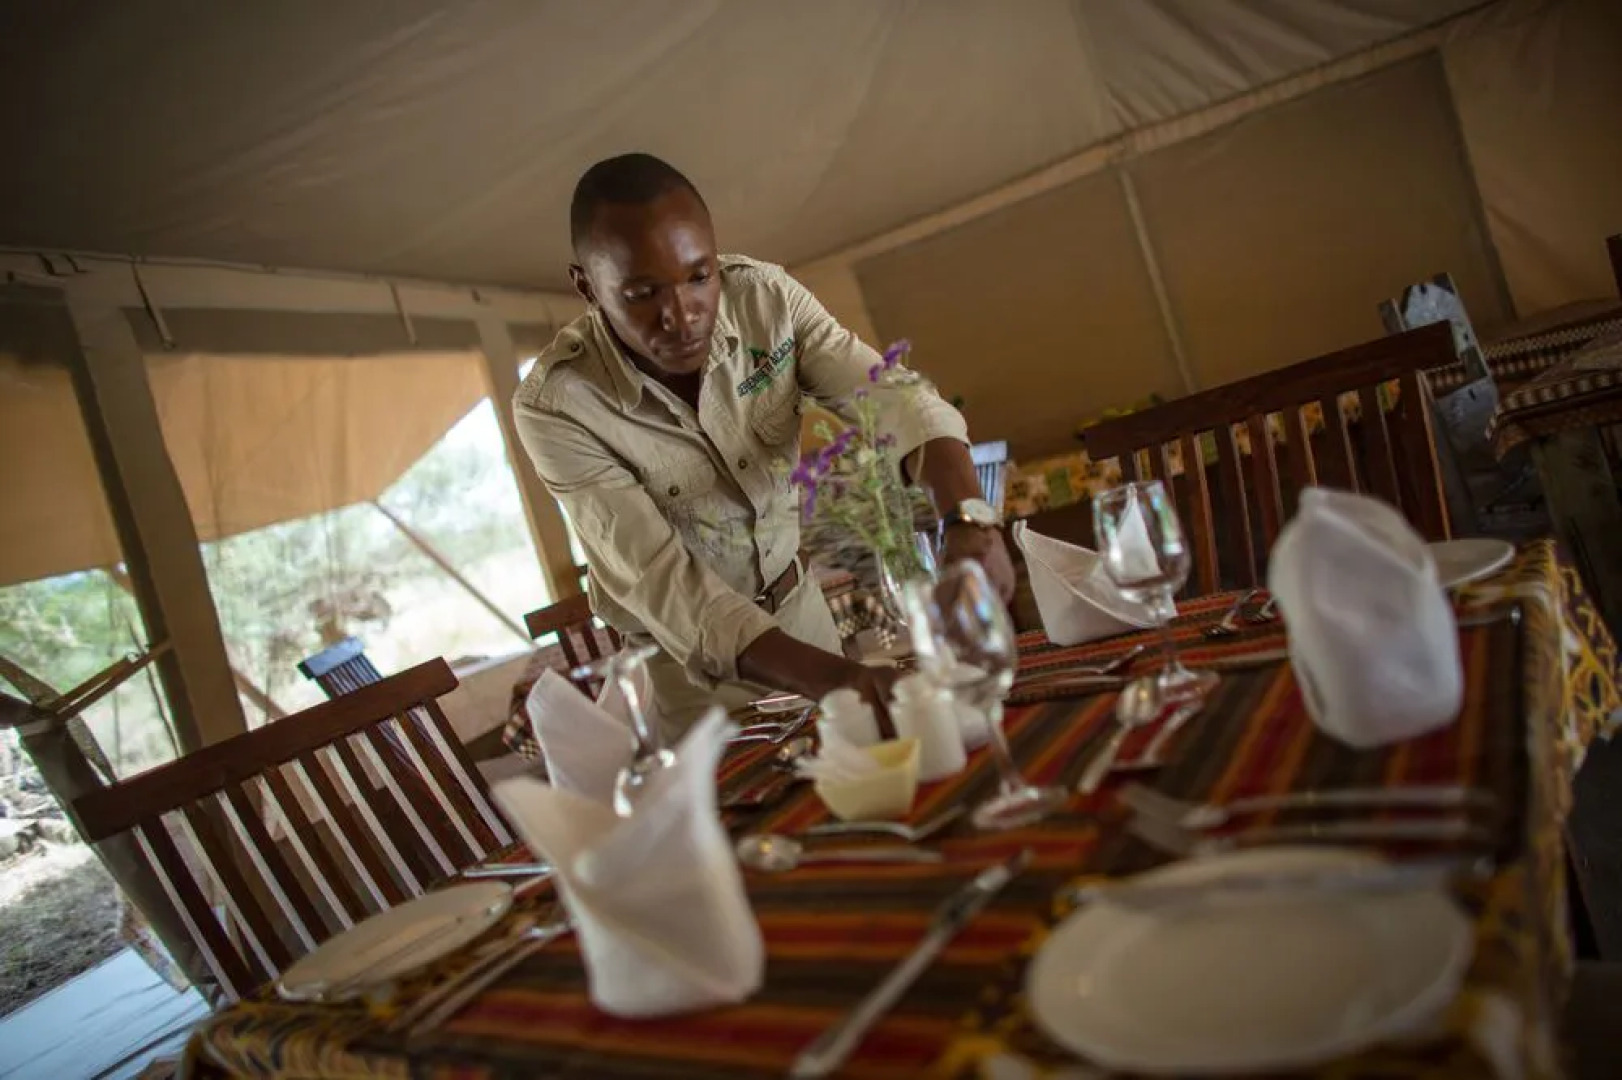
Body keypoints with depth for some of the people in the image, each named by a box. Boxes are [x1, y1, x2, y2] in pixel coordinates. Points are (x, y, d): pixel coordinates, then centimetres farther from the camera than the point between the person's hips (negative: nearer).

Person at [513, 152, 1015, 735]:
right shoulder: (555, 404, -26)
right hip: (684, 652, -3)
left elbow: (894, 401, -24)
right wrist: (826, 673, -44)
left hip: (795, 598, 4)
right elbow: (660, 581, -31)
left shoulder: (765, 296, -17)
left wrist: (969, 519, -45)